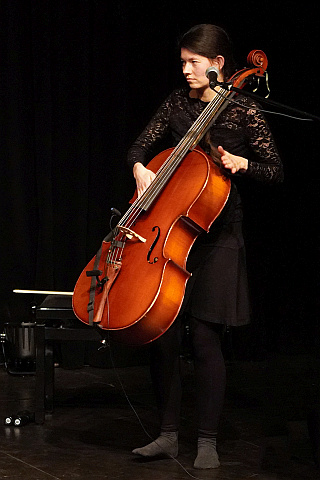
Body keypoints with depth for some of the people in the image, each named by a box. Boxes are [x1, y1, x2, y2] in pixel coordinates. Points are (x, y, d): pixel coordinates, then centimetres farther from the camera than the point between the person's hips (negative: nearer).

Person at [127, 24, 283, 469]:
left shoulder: (244, 111, -4)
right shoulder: (178, 102, 8)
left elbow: (275, 171, -2)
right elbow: (142, 144, 10)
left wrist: (240, 163, -19)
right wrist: (140, 168, -11)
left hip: (215, 236, -4)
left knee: (204, 337, -6)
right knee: (163, 336, 2)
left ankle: (208, 440, 7)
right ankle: (168, 434, 15)